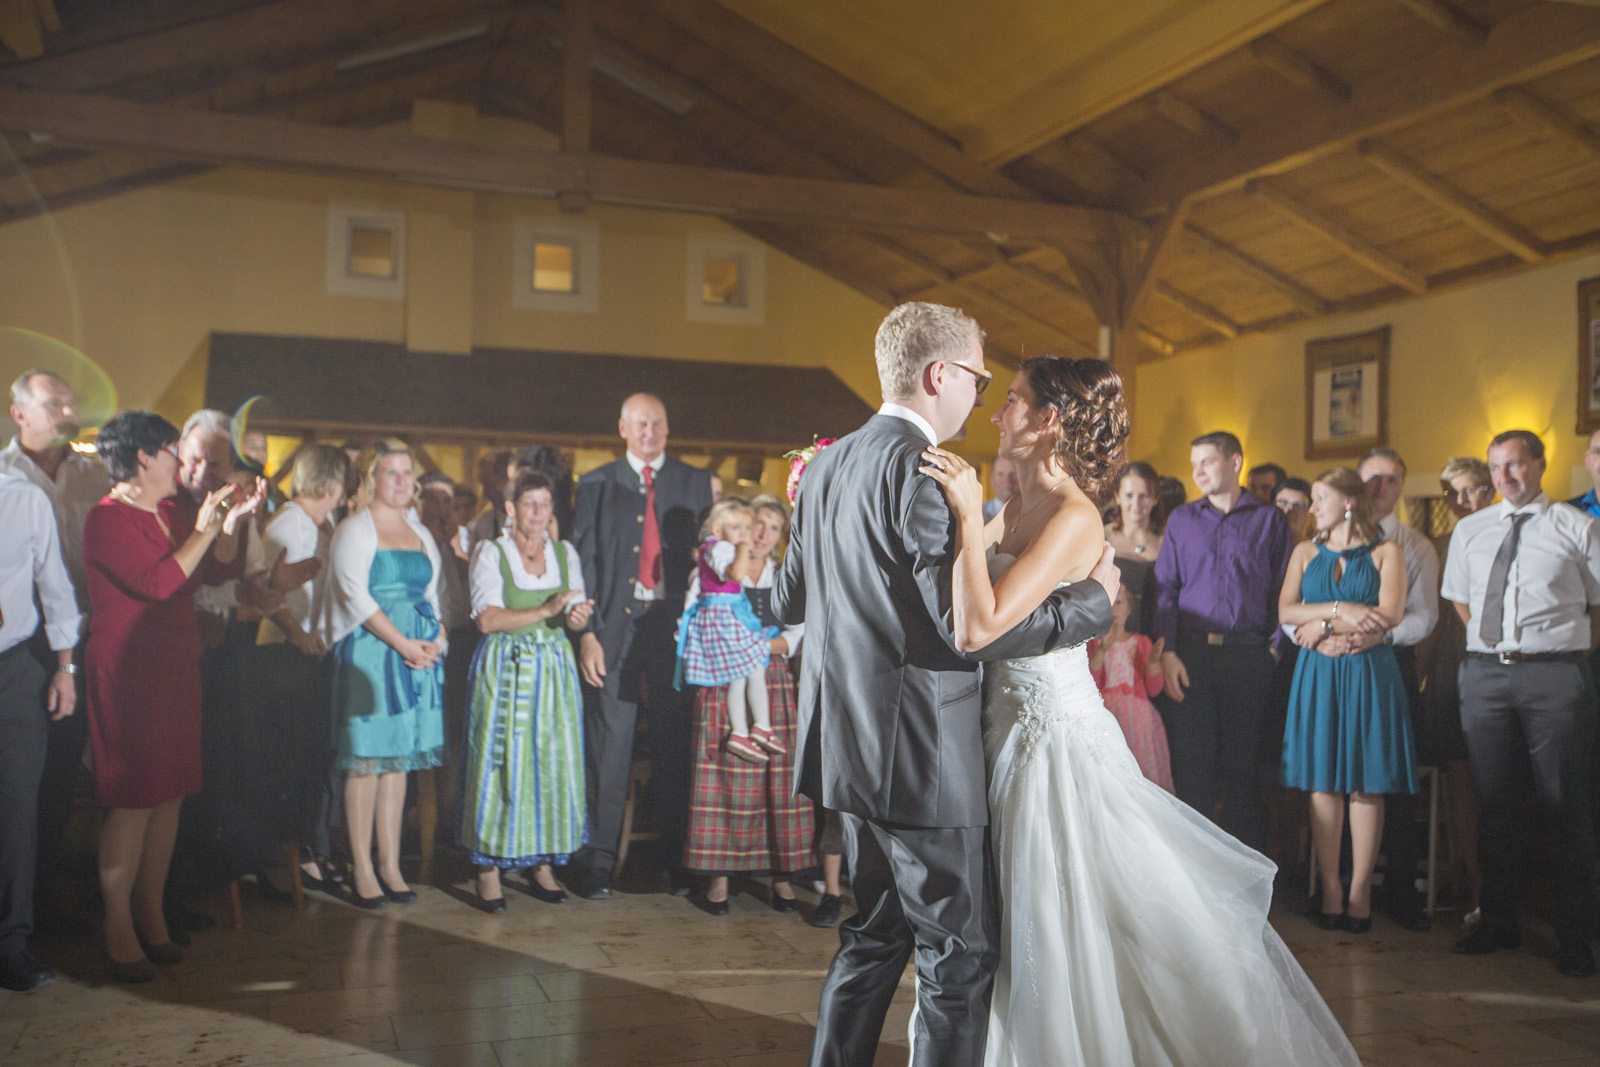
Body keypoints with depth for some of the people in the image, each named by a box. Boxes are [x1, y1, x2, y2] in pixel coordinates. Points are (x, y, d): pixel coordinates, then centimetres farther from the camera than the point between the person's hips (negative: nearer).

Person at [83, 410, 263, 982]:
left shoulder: (171, 511, 16)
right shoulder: (108, 518, -11)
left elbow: (213, 569, 16)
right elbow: (158, 582, -21)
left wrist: (232, 519, 5)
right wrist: (203, 530, -16)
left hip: (175, 666, 8)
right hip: (127, 671, -8)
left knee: (169, 795, 9)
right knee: (133, 799, -6)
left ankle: (151, 916, 18)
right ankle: (118, 930, 3)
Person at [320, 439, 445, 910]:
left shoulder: (421, 533, 17)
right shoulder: (355, 529, -3)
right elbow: (356, 597, -12)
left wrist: (435, 641, 0)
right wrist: (405, 645, -15)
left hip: (417, 654, 6)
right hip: (368, 652, -6)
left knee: (399, 758, 8)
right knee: (366, 760, -4)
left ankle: (390, 865, 13)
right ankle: (362, 870, 3)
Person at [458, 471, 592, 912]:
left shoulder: (565, 553, 12)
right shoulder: (491, 553, 1)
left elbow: (579, 615, 7)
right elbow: (488, 619, -11)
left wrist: (576, 615, -17)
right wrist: (546, 610, -18)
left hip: (554, 669, 4)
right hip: (505, 669, -3)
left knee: (554, 762, 2)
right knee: (500, 763, -4)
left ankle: (542, 864, 11)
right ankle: (489, 869, 4)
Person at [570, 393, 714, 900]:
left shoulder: (696, 483, 10)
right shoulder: (596, 485, 8)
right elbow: (583, 562, 3)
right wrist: (587, 632, -6)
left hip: (676, 625, 1)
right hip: (616, 626, -1)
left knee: (675, 743, 6)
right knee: (610, 742, 1)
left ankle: (677, 858, 15)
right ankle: (599, 860, 9)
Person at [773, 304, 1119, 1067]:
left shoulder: (826, 463, 9)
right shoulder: (921, 466, -18)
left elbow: (787, 601, 16)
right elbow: (971, 627, -23)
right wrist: (1094, 598, -11)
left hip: (851, 744, 9)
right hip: (920, 751, -9)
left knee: (875, 933, 21)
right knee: (960, 954, 3)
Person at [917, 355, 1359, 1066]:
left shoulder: (1073, 517, -18)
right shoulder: (1020, 509, 8)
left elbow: (977, 626, -29)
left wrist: (969, 514, -25)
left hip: (1055, 735, -8)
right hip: (1010, 731, 8)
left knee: (1072, 928, 5)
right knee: (1025, 926, 19)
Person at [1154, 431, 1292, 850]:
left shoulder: (1269, 520, 8)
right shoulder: (1182, 520, 13)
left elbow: (1281, 590, 6)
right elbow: (1165, 588, 7)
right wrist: (1167, 652, -4)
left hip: (1248, 656, -1)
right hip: (1191, 654, 1)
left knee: (1241, 764, 5)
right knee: (1189, 761, -1)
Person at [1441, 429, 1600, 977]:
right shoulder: (1470, 531, 13)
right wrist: (1492, 643, 10)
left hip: (1554, 673, -4)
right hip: (1485, 671, 4)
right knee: (1494, 804, 10)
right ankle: (1499, 922, 21)